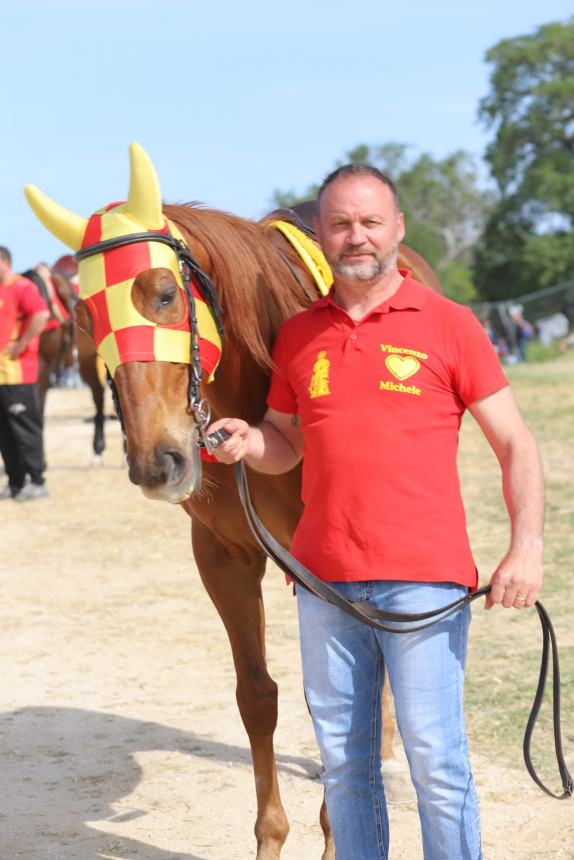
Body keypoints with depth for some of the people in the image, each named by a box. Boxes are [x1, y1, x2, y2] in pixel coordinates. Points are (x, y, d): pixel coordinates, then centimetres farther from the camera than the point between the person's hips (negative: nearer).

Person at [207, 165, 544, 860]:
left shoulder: (449, 325, 1)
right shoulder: (296, 335, 11)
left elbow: (514, 444, 2)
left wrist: (526, 548, -9)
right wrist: (246, 441, -2)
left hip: (422, 576, -4)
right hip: (324, 578, 4)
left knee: (435, 760, -3)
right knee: (343, 759, 11)